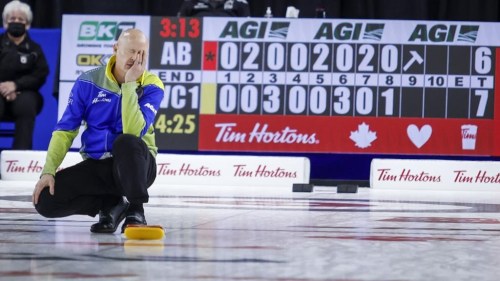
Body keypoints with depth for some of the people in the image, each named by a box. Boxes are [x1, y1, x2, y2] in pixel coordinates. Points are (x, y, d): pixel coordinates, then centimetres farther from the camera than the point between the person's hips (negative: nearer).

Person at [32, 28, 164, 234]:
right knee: (46, 199, -19)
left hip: (134, 165, -3)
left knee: (127, 142, -38)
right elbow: (65, 130, -1)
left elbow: (134, 132, -25)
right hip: (96, 166, 3)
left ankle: (135, 211, -17)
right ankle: (111, 205, 4)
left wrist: (130, 84, -25)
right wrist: (48, 172, -13)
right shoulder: (88, 82, -3)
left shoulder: (151, 86, -9)